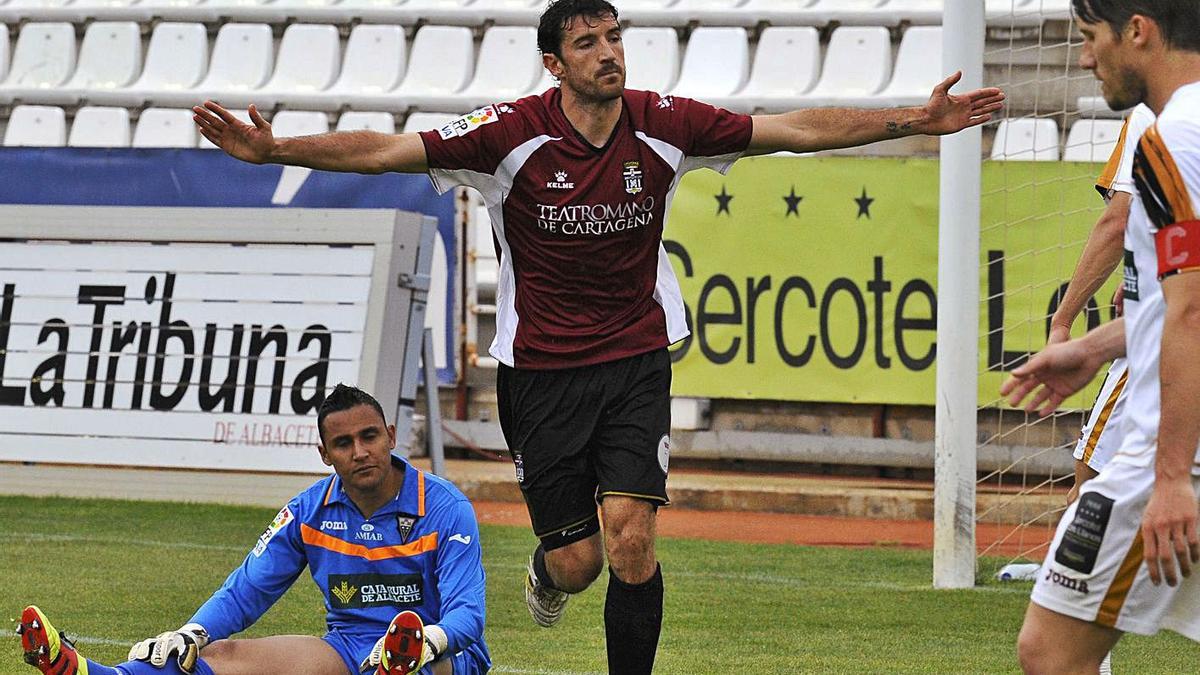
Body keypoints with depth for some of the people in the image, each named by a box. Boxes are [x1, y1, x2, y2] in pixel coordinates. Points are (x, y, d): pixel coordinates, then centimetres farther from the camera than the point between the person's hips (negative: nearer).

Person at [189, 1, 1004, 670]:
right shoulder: (514, 133, -13)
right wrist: (274, 149, -29)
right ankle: (546, 572, 41)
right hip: (541, 366, -1)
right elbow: (387, 150, -17)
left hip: (636, 362, 1)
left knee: (631, 538, -16)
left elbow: (798, 130, -2)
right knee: (577, 561, 1)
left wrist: (915, 120, -7)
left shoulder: (663, 125, -7)